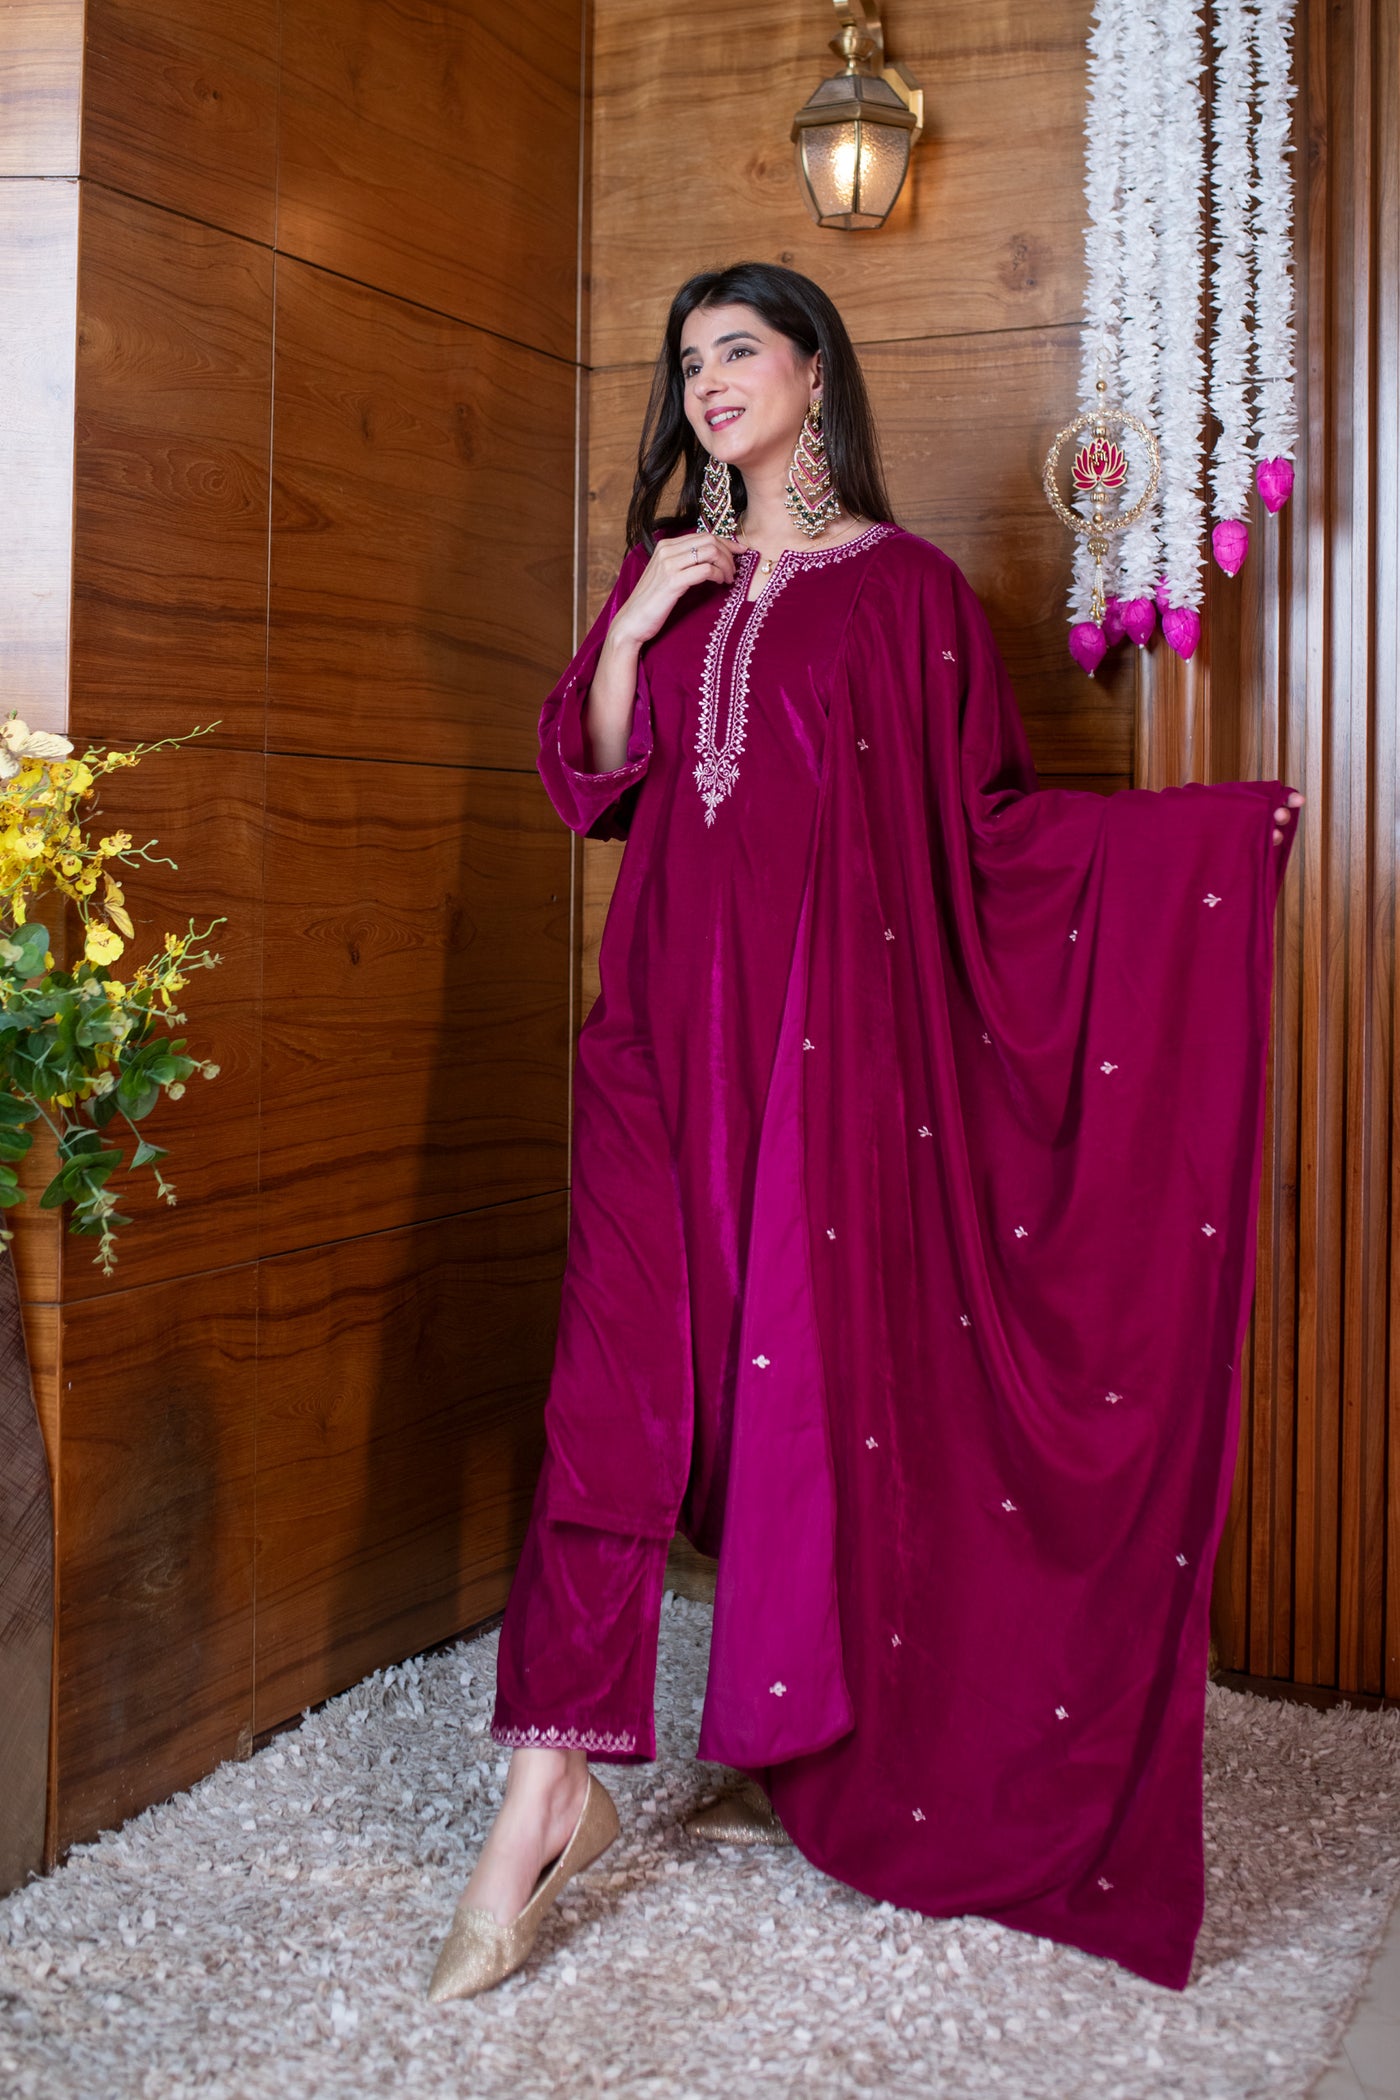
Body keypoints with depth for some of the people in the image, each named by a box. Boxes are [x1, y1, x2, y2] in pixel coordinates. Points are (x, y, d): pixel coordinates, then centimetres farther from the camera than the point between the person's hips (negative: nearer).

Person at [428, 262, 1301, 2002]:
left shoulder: (905, 587, 5)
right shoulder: (667, 572, 17)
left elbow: (990, 812, 3)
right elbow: (591, 781, 12)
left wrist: (1205, 821, -6)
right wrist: (633, 625, -1)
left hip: (830, 1010, -3)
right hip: (670, 1007, 3)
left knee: (814, 1357, 0)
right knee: (623, 1360, -6)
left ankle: (791, 1745, 20)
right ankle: (553, 1783, -4)